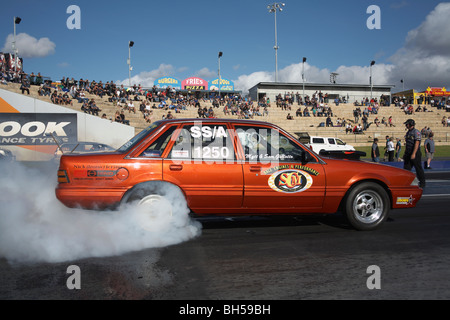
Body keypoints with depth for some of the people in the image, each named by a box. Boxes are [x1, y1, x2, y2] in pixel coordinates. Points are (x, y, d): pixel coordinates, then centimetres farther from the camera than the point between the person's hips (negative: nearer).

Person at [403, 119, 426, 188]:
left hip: (415, 153, -8)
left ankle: (422, 183, 11)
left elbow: (417, 143, -20)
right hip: (408, 153, 8)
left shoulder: (416, 132, -12)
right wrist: (405, 153, 20)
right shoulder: (408, 132, 15)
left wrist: (413, 154, -27)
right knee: (406, 168, 3)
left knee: (418, 169, 1)